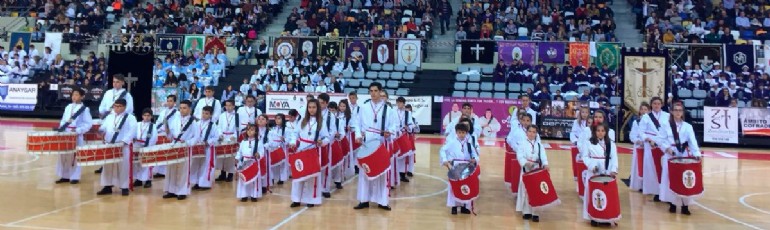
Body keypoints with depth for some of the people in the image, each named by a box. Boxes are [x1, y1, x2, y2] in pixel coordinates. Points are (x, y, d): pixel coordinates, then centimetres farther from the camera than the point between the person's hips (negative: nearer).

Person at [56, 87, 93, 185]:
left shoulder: (84, 109, -6)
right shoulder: (68, 107, 12)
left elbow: (88, 124, -10)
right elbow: (63, 120, 17)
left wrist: (77, 130, -20)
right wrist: (61, 129, 2)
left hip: (77, 136, -6)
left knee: (75, 156, -1)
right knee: (63, 155, 9)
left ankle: (75, 177, 8)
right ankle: (65, 176, 19)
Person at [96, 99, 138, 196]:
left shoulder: (130, 118, -2)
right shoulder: (109, 117, 16)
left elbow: (132, 131, -12)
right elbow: (104, 127, 15)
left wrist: (124, 141, -23)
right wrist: (101, 130, -9)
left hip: (123, 146, -5)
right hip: (109, 145, 5)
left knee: (123, 167, -1)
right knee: (108, 166, 8)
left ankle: (124, 187, 6)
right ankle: (107, 186, 16)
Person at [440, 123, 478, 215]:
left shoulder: (469, 143, 9)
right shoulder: (451, 142, -1)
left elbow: (474, 153, 7)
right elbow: (443, 150, -4)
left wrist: (474, 159, -15)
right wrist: (445, 160, -16)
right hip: (455, 167, -3)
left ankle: (464, 206, 19)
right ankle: (454, 206, 7)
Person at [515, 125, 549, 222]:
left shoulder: (539, 144, 8)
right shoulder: (522, 143, -1)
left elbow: (543, 155, -4)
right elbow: (519, 155, -11)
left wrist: (545, 164, -23)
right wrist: (526, 163, -28)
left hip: (537, 170, 2)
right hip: (526, 170, -2)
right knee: (526, 191, 2)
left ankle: (535, 212, 8)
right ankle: (527, 211, 12)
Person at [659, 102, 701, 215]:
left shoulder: (688, 126, 5)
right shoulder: (666, 125, 3)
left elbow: (693, 141, -6)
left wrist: (697, 153, -21)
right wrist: (667, 148, -18)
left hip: (684, 155, 1)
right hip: (670, 155, -1)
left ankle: (685, 205, 5)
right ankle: (672, 203, 8)